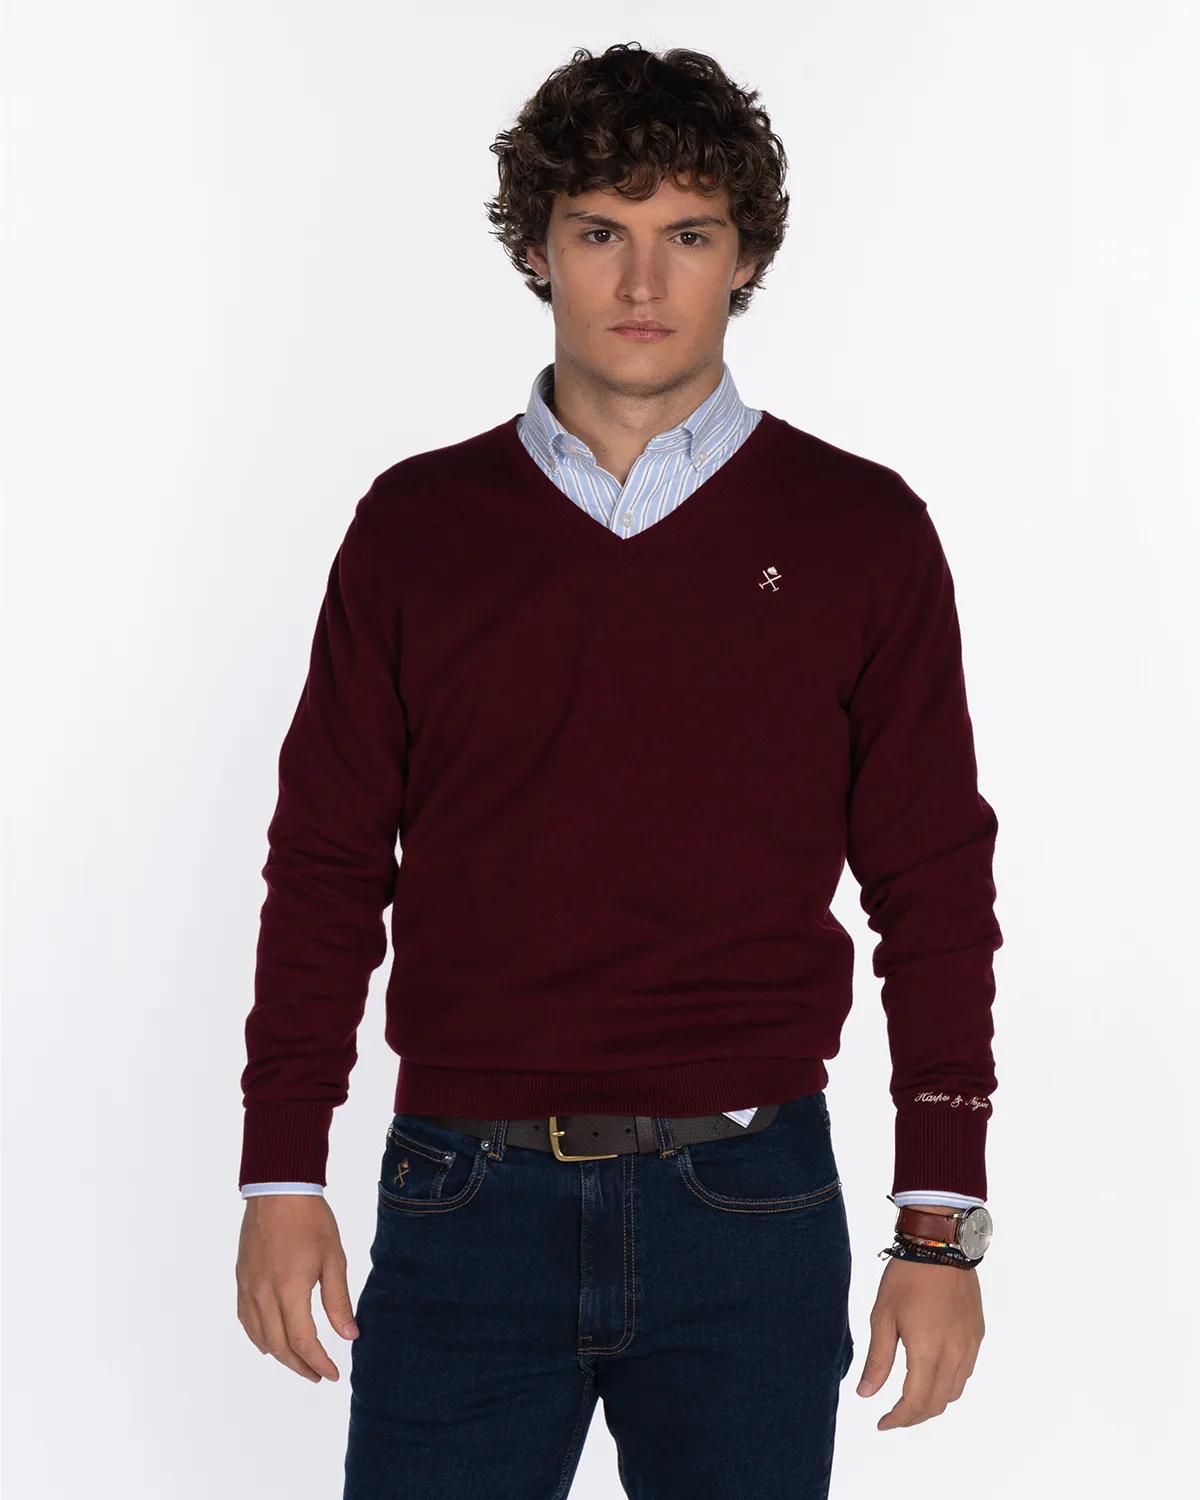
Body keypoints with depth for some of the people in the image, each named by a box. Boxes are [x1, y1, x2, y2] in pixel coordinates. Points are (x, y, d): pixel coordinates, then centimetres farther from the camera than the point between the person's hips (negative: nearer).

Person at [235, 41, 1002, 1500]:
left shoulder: (858, 533, 2)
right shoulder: (417, 526, 5)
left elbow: (934, 890, 3)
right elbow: (326, 864, 8)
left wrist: (941, 1222, -1)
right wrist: (281, 1174, 2)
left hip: (748, 1209, 0)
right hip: (465, 1200, 1)